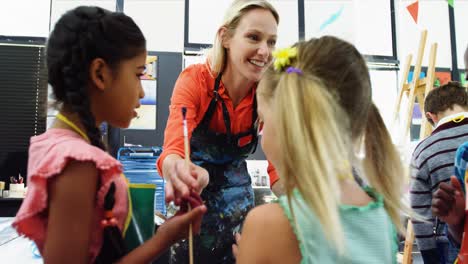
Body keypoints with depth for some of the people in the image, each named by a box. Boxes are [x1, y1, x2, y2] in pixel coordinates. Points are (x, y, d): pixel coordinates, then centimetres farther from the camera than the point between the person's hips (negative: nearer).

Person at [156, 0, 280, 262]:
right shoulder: (195, 79, -25)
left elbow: (279, 165, -20)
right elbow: (173, 149, -38)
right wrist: (177, 172, -62)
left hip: (237, 195, 2)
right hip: (194, 196, -2)